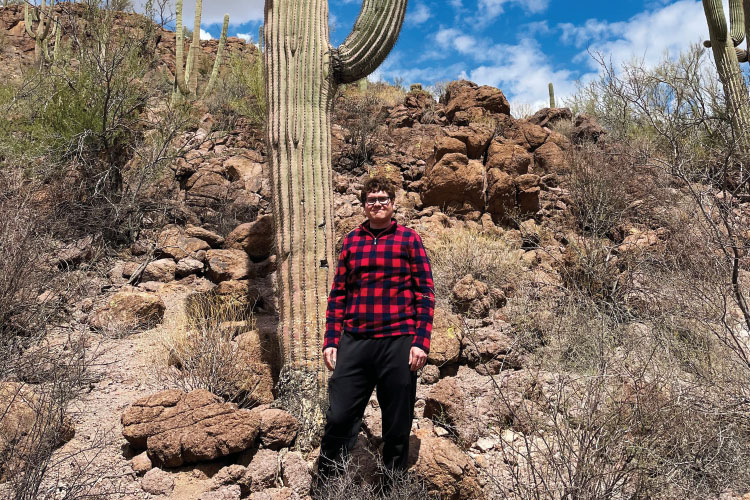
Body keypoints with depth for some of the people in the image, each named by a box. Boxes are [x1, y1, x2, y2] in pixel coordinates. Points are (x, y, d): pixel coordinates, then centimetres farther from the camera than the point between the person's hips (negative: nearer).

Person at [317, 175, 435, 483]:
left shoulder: (409, 239, 4)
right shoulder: (351, 241, 11)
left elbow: (425, 294, 1)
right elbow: (338, 294, 12)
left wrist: (421, 342, -7)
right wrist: (330, 341, 6)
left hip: (398, 342, -2)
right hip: (354, 342, 2)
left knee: (397, 423, 8)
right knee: (339, 417, 2)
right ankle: (325, 482, 21)